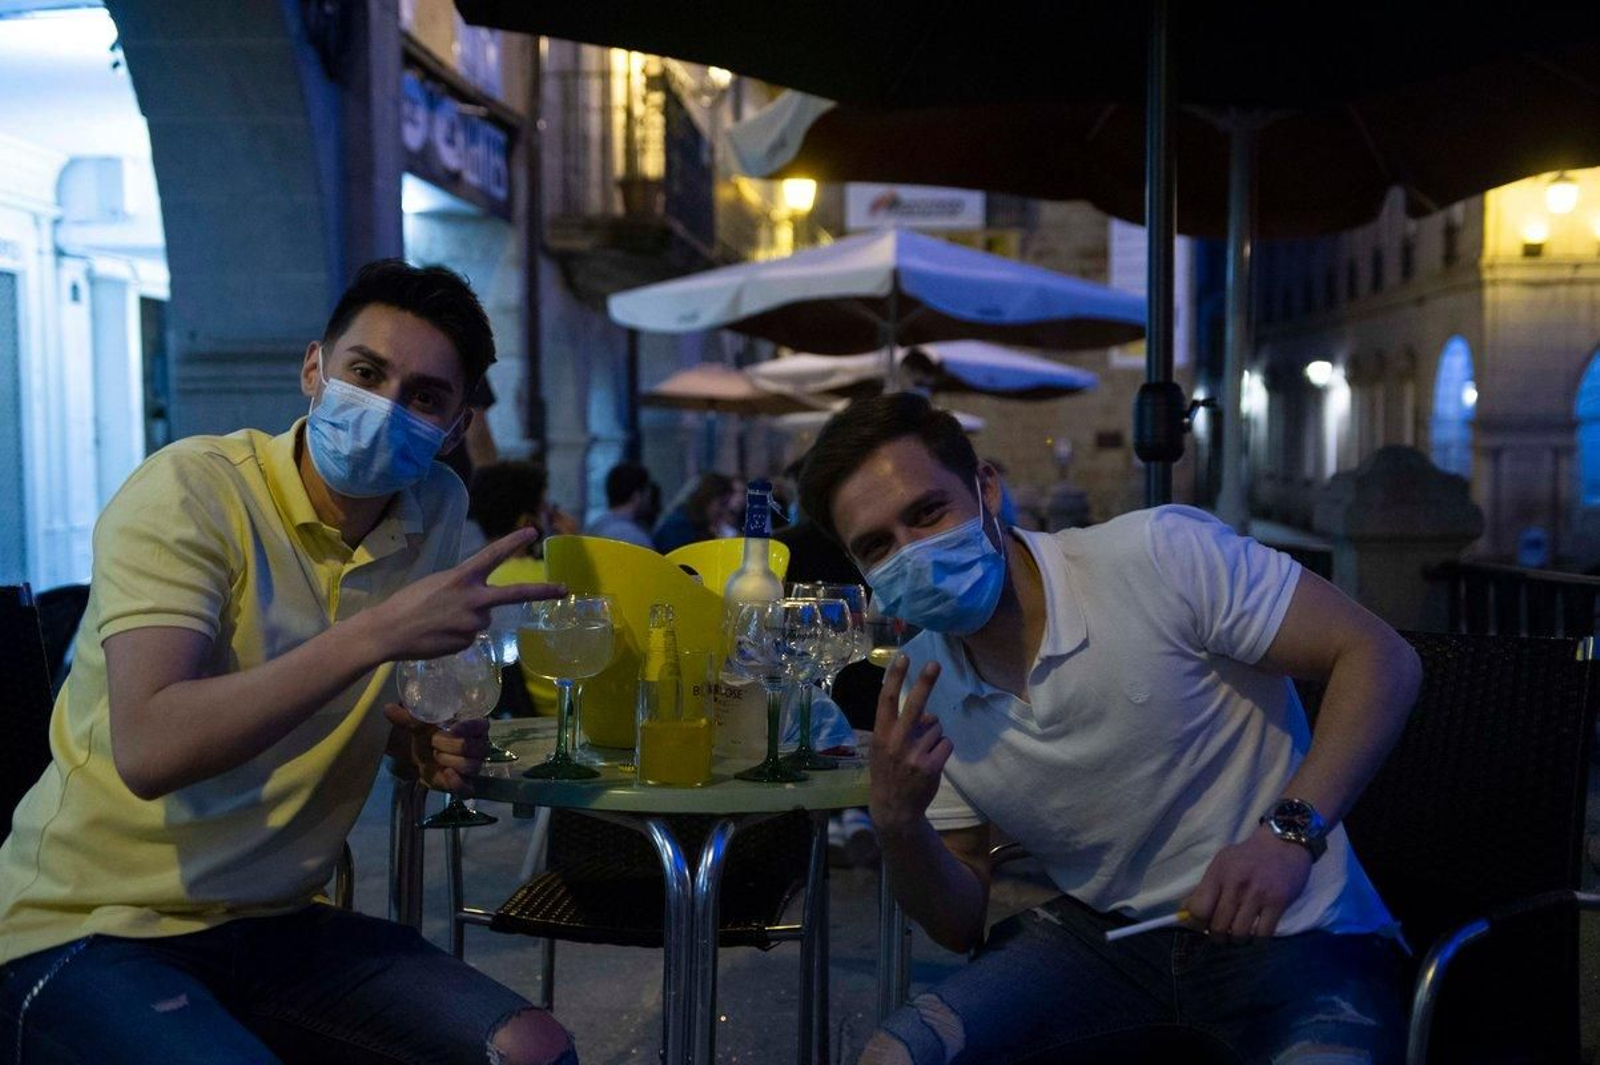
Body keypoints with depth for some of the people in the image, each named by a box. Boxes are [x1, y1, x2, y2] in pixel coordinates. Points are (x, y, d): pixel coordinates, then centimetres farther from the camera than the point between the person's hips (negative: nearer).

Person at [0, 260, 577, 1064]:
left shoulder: (437, 510, 3)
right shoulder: (188, 491, -16)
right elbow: (148, 749, -30)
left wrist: (423, 744, -2)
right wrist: (378, 631, -33)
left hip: (276, 920, 6)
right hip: (92, 931, -5)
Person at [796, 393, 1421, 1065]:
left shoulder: (1162, 554, -18)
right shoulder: (916, 694, -1)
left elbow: (1382, 659, -16)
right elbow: (961, 926, 5)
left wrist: (1289, 832, -28)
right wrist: (897, 822, -16)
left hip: (1287, 935, -3)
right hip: (1100, 931, 4)